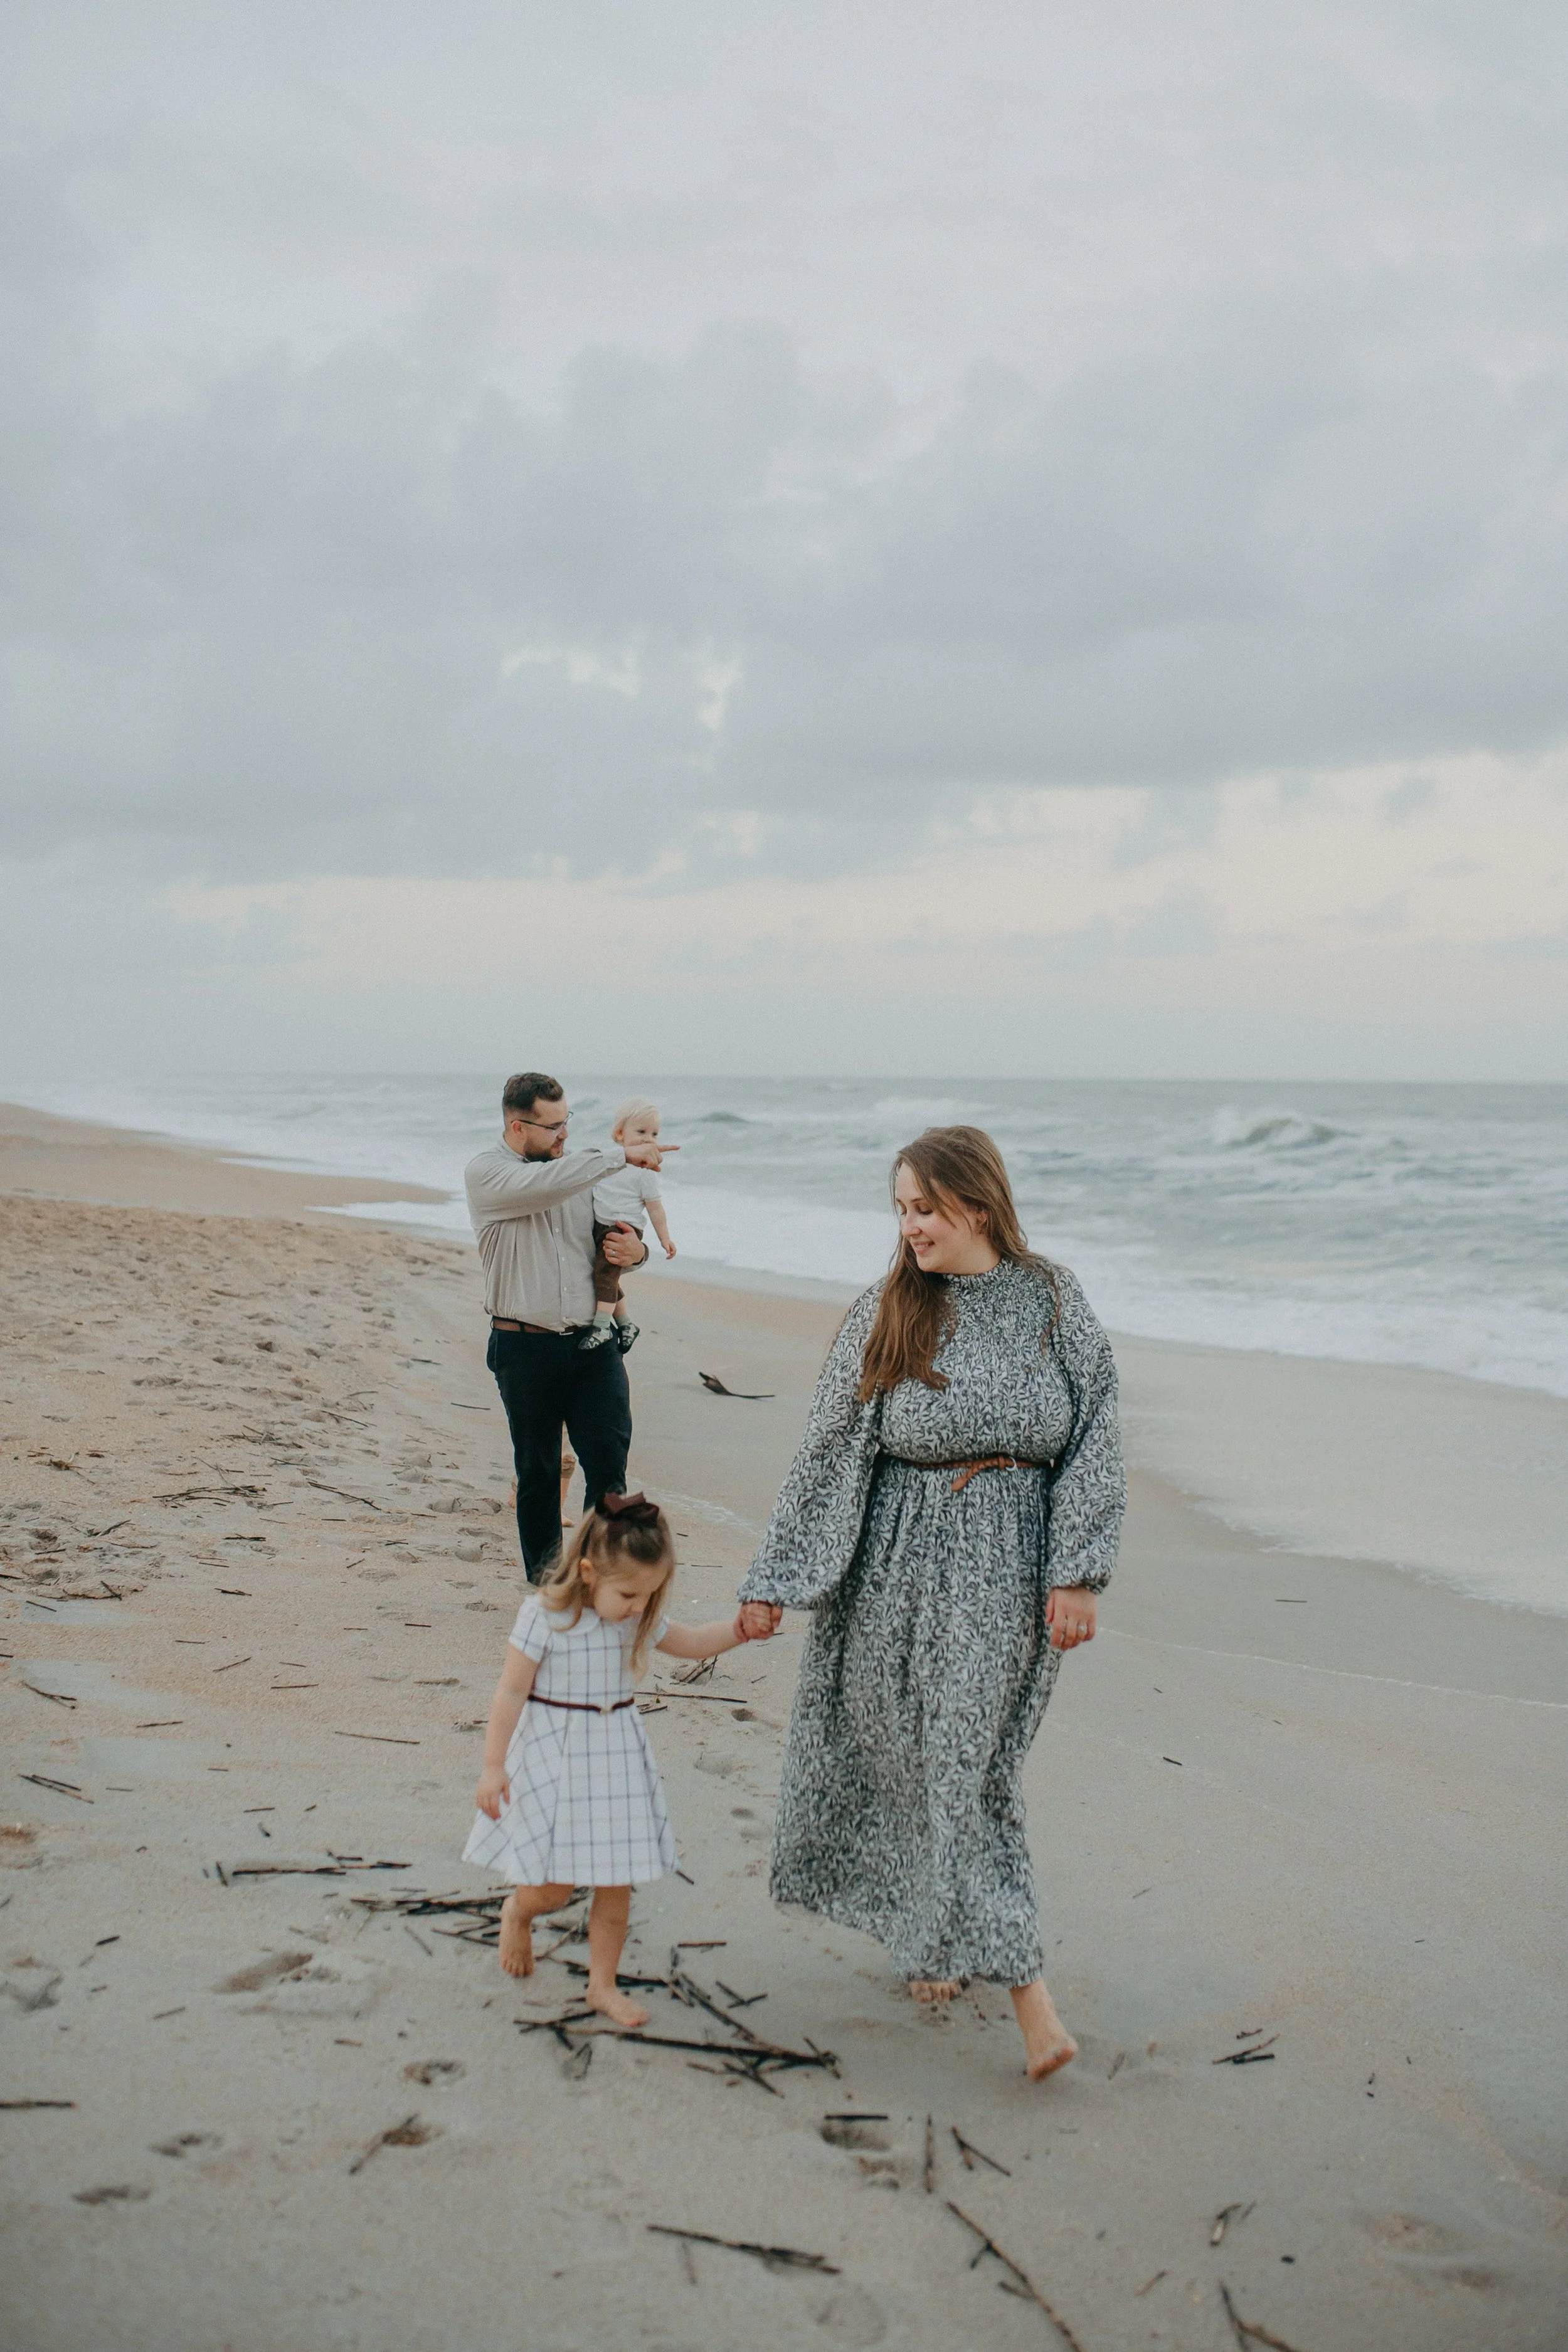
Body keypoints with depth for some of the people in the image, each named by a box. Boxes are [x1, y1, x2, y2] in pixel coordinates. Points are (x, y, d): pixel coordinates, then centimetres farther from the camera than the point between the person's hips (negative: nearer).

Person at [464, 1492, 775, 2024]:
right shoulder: (546, 1614, -18)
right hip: (553, 1758, -5)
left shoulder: (639, 1617, -2)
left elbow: (685, 1643, 16)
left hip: (617, 1758, 5)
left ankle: (602, 1984, 24)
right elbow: (512, 1691, -15)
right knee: (554, 1886, -1)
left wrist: (736, 1631, 0)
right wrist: (493, 1765, -13)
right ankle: (517, 1911, 35)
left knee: (617, 1883, 7)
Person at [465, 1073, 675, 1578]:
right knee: (538, 1471, 8)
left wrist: (636, 1252, -3)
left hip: (592, 1342, 4)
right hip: (525, 1347, -3)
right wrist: (623, 1155, -24)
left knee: (609, 1461, -7)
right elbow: (542, 1186, -28)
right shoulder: (485, 1172, -6)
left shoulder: (579, 1166, 11)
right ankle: (545, 1585, 20)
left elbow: (615, 1237, 22)